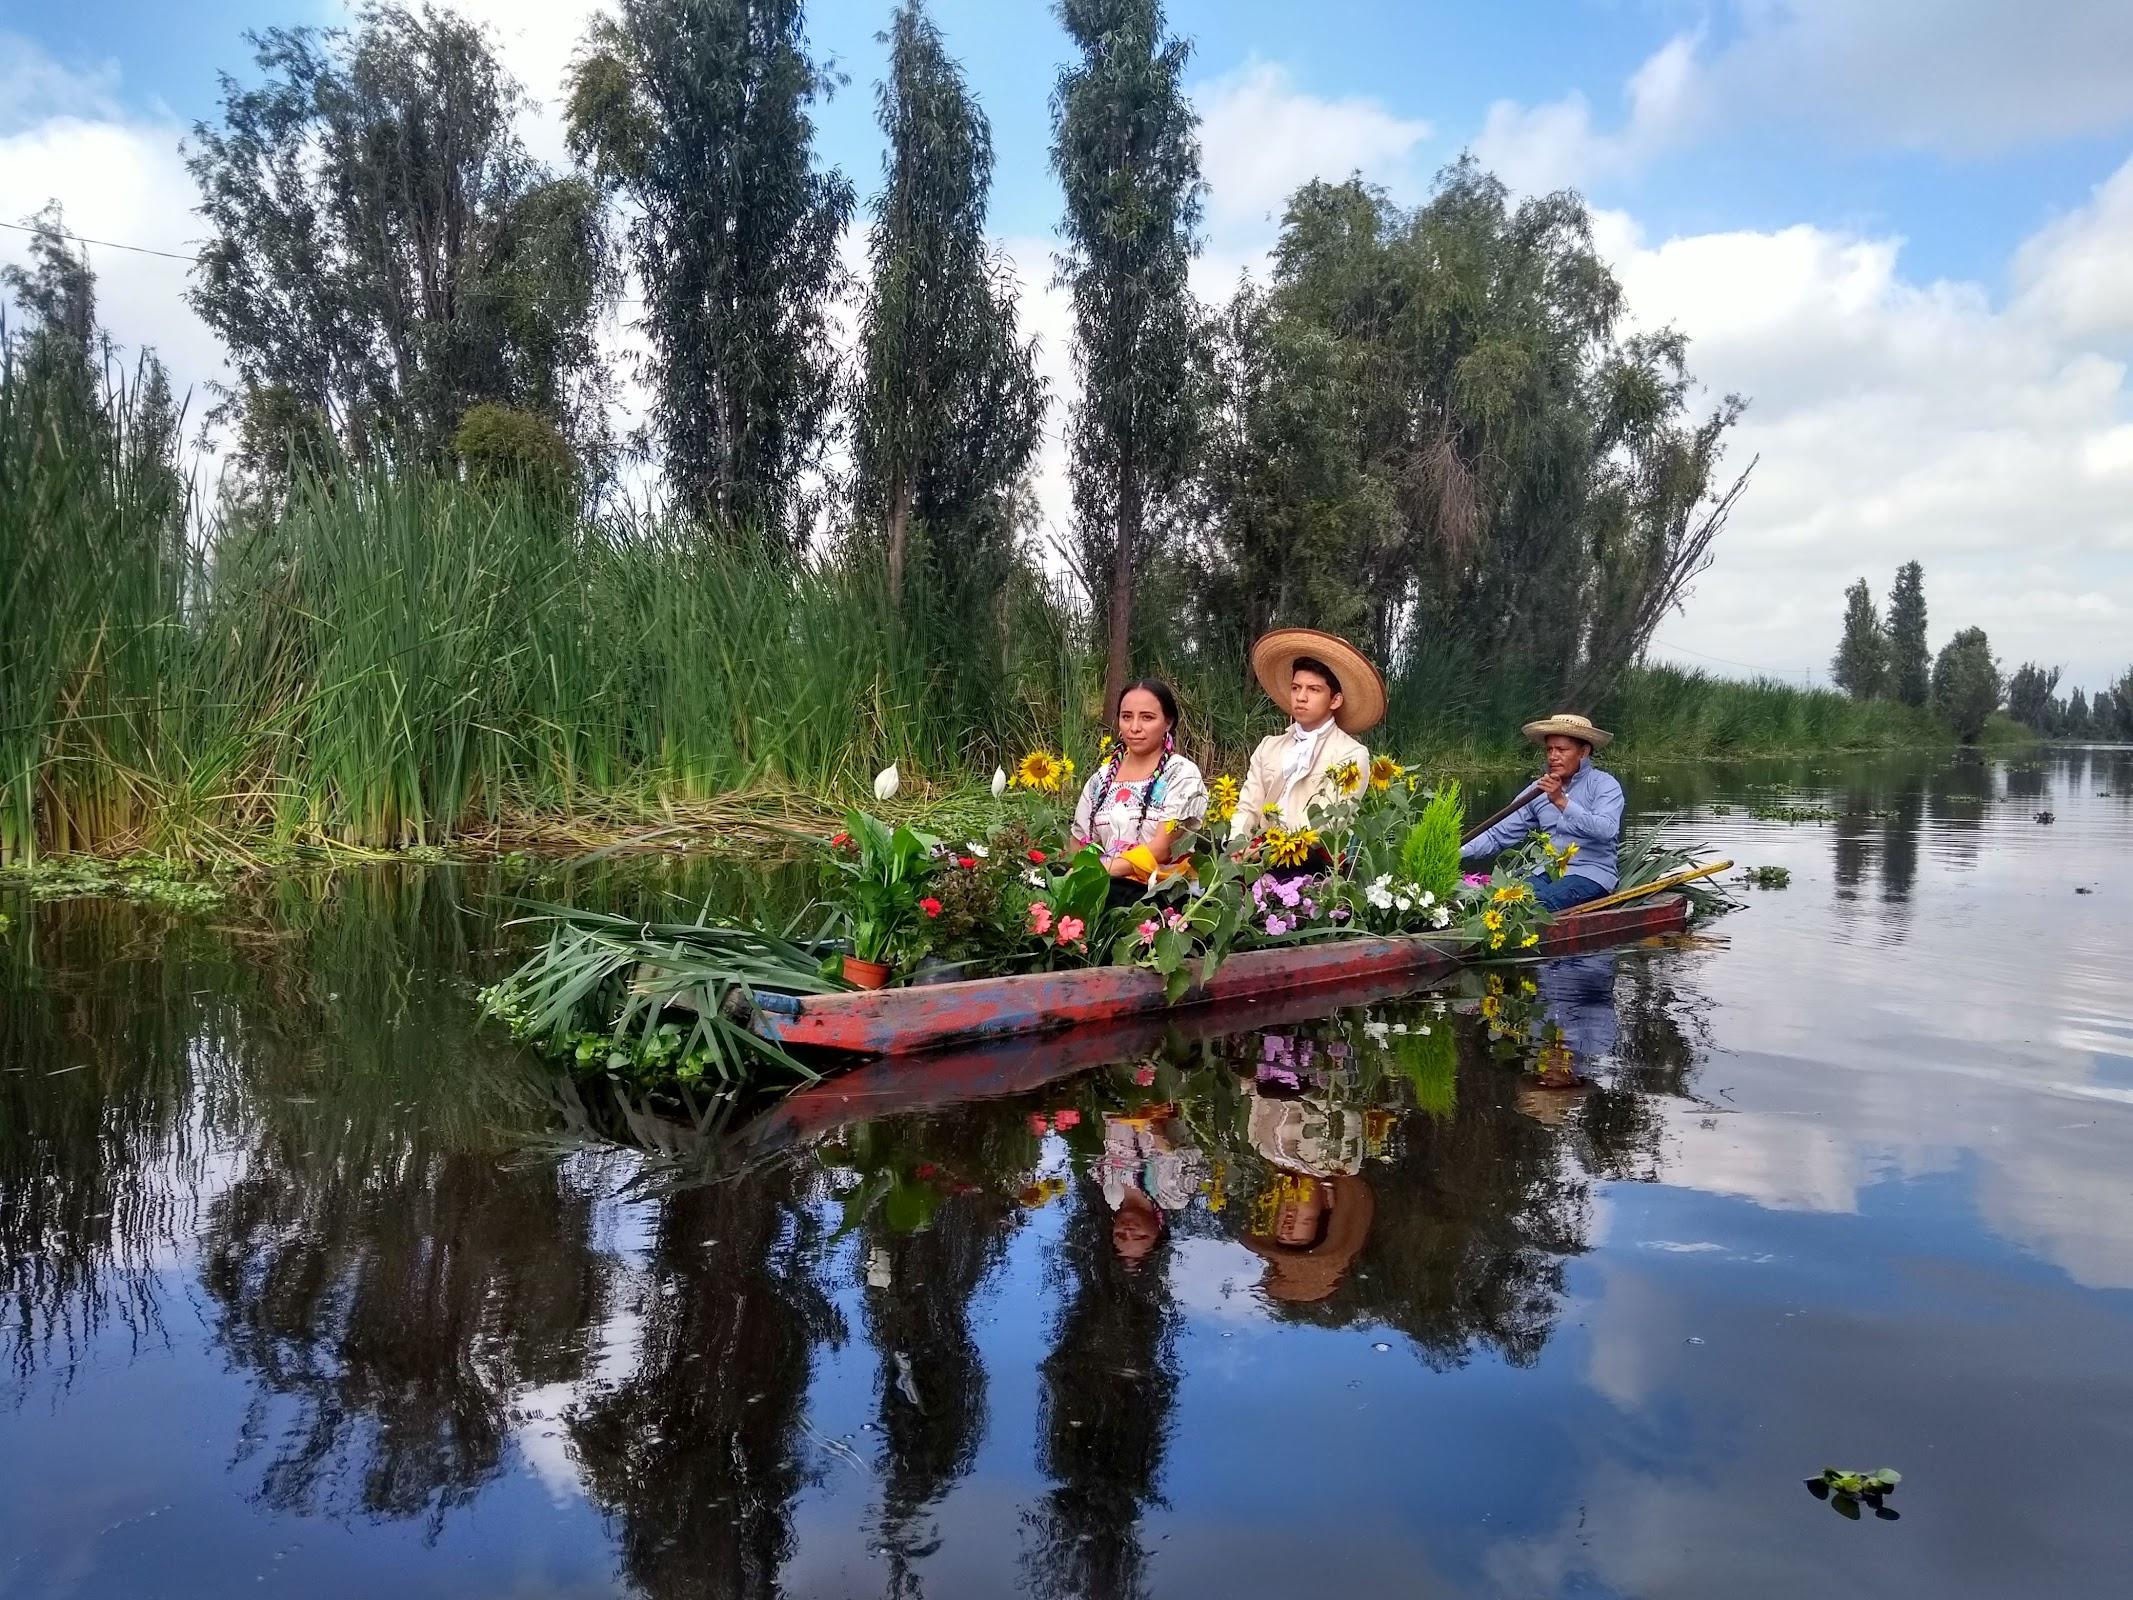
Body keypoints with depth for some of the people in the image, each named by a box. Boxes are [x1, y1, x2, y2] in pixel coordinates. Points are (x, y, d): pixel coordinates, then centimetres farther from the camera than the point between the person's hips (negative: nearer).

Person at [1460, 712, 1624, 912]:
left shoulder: (1604, 785, -1)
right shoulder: (1538, 790, 13)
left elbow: (1606, 831, -20)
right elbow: (1499, 835, 11)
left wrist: (1562, 801, -25)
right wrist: (1457, 853, -5)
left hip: (1591, 874, -4)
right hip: (1547, 872, 5)